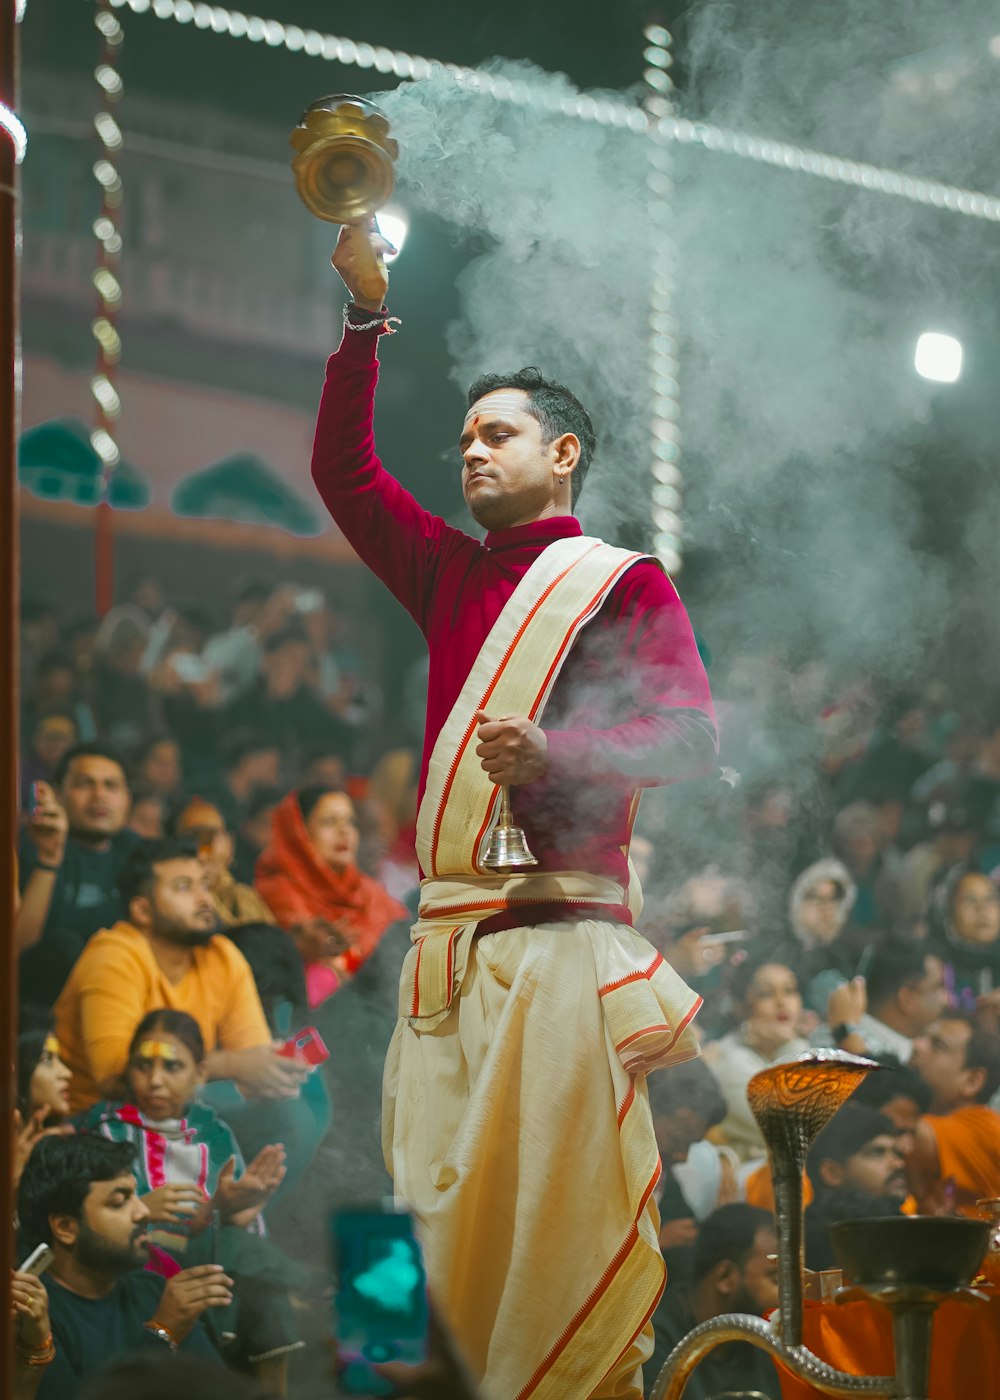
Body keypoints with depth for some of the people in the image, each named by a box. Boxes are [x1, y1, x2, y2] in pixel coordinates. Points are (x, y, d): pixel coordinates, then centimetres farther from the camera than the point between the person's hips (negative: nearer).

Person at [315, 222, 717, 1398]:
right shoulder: (453, 577, 22)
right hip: (445, 937, 6)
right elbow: (344, 470, 23)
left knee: (555, 1216, -13)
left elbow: (690, 737, -5)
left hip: (558, 935, -6)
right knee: (436, 1219, 0)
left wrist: (555, 754, -21)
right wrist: (364, 317, 16)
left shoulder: (622, 583, 5)